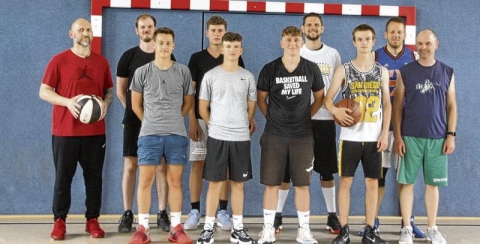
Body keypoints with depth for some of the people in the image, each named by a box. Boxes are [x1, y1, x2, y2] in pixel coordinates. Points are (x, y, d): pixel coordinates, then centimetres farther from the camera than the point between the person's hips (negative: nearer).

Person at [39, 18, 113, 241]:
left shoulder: (102, 62, 9)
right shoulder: (59, 60, -1)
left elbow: (109, 91, 15)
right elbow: (43, 91, -2)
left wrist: (106, 103, -8)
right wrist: (67, 101, -18)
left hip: (95, 131, 3)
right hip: (65, 131, -2)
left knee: (94, 177, 6)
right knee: (63, 177, 3)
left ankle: (92, 220, 16)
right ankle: (59, 221, 14)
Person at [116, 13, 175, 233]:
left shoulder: (168, 57, 5)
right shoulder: (128, 56, 3)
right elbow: (120, 90, 8)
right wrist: (133, 110, 7)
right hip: (134, 120, 0)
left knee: (161, 167, 3)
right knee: (130, 166, 1)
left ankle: (162, 214, 12)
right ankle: (127, 214, 10)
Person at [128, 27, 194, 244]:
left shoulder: (183, 72, 5)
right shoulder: (142, 72, 3)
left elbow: (188, 102, 13)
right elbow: (136, 104, 9)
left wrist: (173, 119, 10)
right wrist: (150, 122, 9)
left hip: (176, 134, 1)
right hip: (149, 134, 0)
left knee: (175, 180, 5)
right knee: (145, 179, 0)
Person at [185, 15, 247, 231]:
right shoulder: (197, 58, 4)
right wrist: (192, 120, -7)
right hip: (202, 118, 0)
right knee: (197, 164, 1)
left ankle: (222, 212, 12)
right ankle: (194, 212, 9)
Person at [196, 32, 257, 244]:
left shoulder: (248, 77, 7)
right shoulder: (211, 76, 1)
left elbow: (251, 108, 12)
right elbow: (203, 108, 5)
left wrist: (242, 126, 9)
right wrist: (215, 125, 6)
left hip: (241, 138, 2)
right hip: (217, 137, -2)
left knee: (238, 183, 9)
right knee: (215, 182, 2)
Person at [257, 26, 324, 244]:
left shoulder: (312, 69, 1)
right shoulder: (269, 69, -2)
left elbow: (319, 97, 13)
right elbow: (260, 99, 8)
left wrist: (306, 116, 7)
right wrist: (273, 118, 3)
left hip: (302, 136, 1)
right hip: (274, 136, -1)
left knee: (302, 184, 6)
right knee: (271, 183, 4)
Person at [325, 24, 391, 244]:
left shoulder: (382, 71, 7)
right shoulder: (343, 70, 1)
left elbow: (387, 104, 8)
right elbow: (327, 99, 0)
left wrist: (385, 133, -2)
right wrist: (336, 110, -23)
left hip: (374, 138, 2)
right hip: (350, 136, -2)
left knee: (372, 183, 6)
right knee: (345, 181, 1)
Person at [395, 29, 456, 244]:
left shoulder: (447, 72, 7)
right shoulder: (405, 72, 2)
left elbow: (451, 106, 8)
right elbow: (398, 106, 1)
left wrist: (451, 135, 0)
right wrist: (397, 136, -5)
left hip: (438, 138, 1)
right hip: (410, 137, -1)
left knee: (433, 183, 8)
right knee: (407, 182, 2)